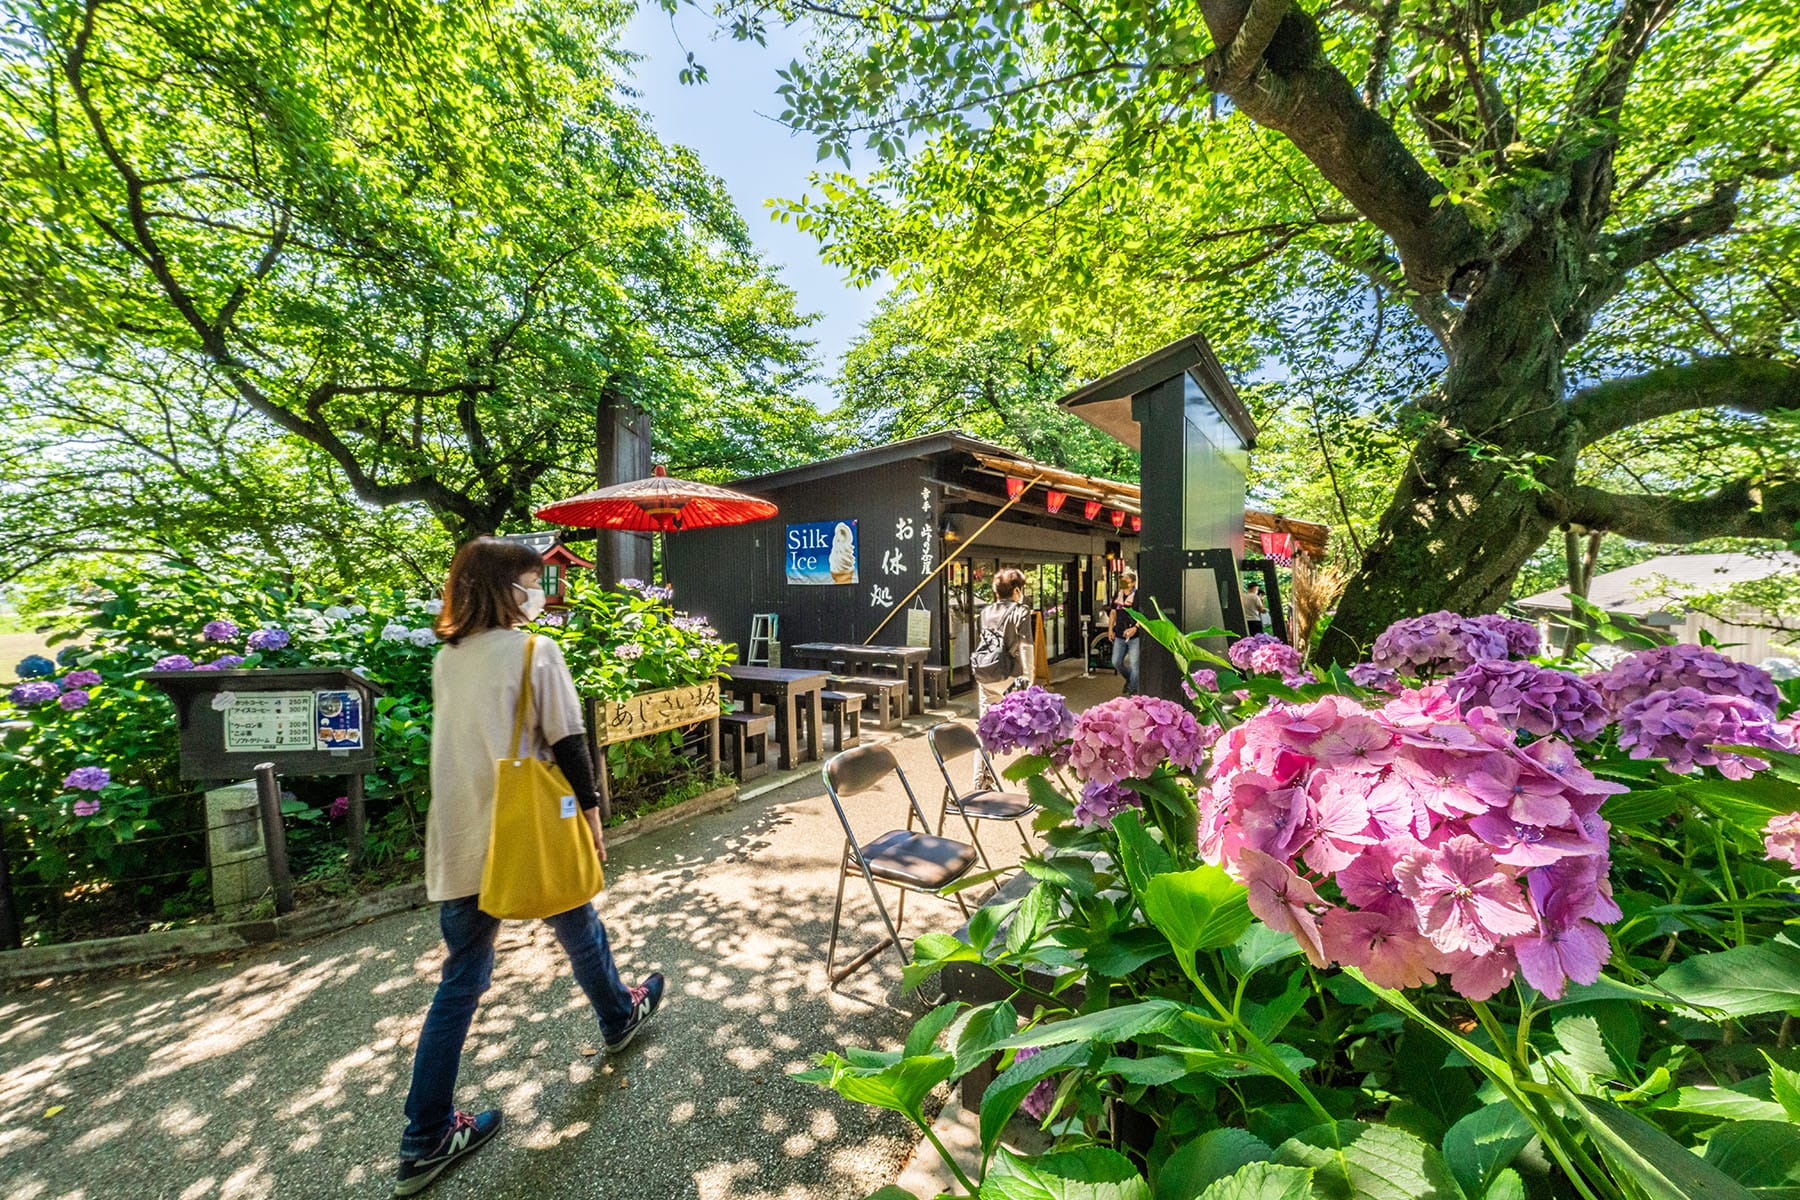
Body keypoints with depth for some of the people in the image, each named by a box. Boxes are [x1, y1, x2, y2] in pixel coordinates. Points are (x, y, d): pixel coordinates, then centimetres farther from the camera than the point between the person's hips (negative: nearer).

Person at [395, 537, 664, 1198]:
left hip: (459, 844, 5)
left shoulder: (446, 659, 6)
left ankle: (426, 1140, 25)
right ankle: (620, 1016, 46)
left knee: (461, 981, 16)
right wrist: (590, 812, -4)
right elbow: (568, 743, -15)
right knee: (578, 930, 21)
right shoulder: (536, 652, -15)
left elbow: (457, 746, 14)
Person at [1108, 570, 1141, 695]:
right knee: (1116, 662, 11)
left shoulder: (1138, 595, -12)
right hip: (1119, 635, 6)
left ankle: (1132, 690, 12)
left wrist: (1135, 627, -25)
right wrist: (1110, 628, 14)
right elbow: (1113, 612, 18)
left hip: (1134, 636, -6)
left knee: (1134, 664, -3)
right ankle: (1129, 679, 37)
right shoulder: (1117, 595, 8)